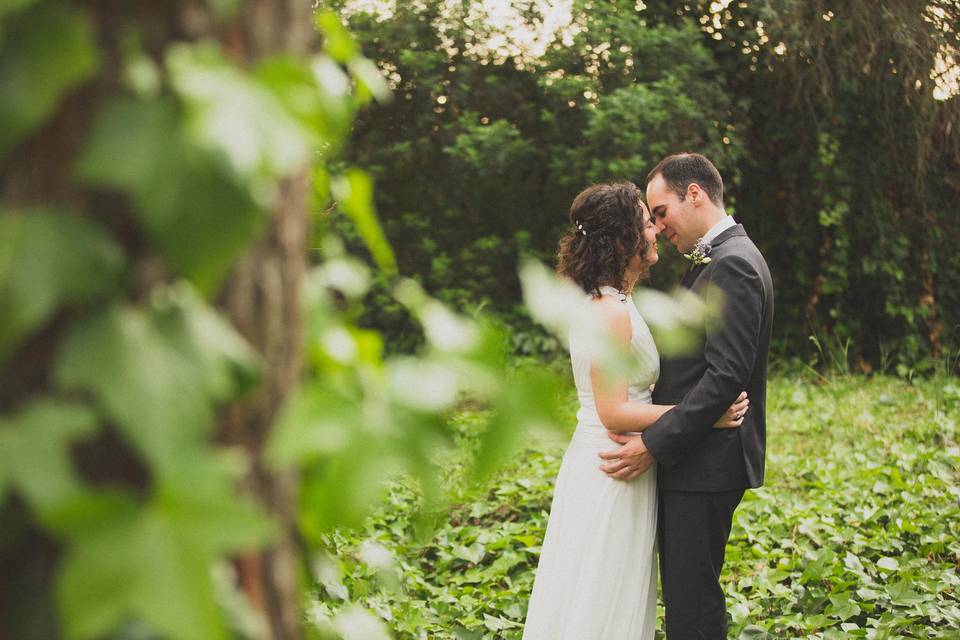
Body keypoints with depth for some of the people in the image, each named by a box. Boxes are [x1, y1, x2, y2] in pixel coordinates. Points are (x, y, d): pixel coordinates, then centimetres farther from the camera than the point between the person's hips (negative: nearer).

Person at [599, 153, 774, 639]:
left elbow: (726, 376, -22)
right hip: (691, 455, 10)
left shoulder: (732, 264, -15)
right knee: (684, 595, 14)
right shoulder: (718, 261, 17)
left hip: (705, 464, -10)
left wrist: (653, 445, -21)